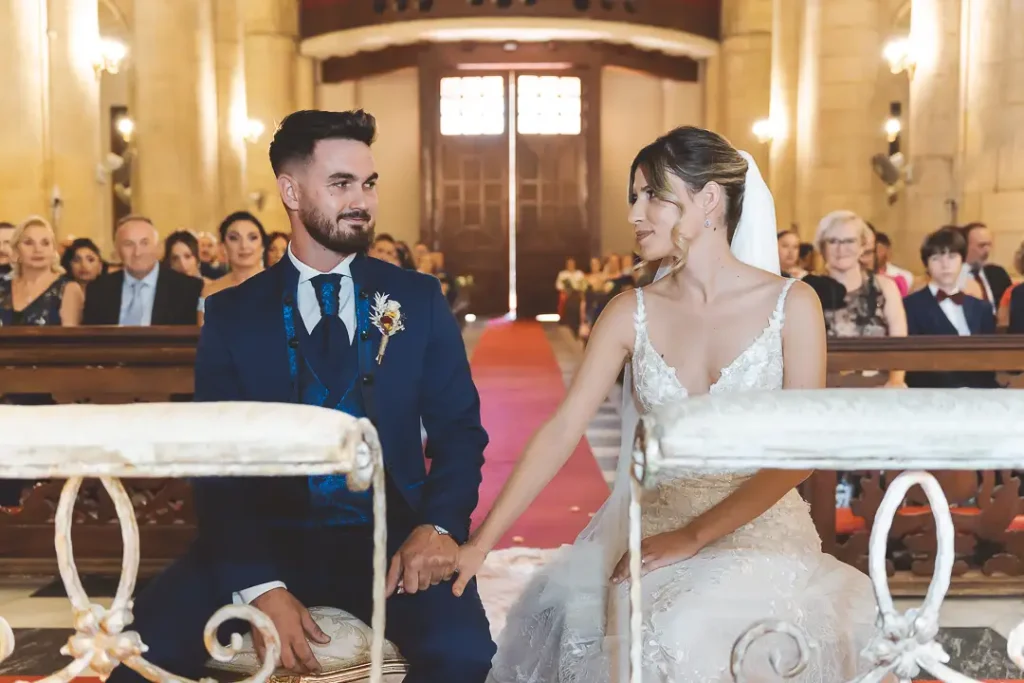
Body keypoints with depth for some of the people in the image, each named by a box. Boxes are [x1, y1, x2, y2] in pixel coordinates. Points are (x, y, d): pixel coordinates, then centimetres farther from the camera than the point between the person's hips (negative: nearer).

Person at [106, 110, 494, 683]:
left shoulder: (419, 299, 6)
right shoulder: (232, 313, 5)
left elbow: (460, 430, 6)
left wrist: (441, 525, -15)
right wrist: (260, 584, -16)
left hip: (388, 539, 1)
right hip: (266, 540, 0)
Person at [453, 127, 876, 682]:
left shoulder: (791, 304, -5)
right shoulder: (632, 313, 2)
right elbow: (561, 431, -4)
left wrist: (694, 537, -15)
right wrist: (482, 541, -13)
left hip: (762, 529, -2)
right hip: (653, 528, 3)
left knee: (692, 633, -31)